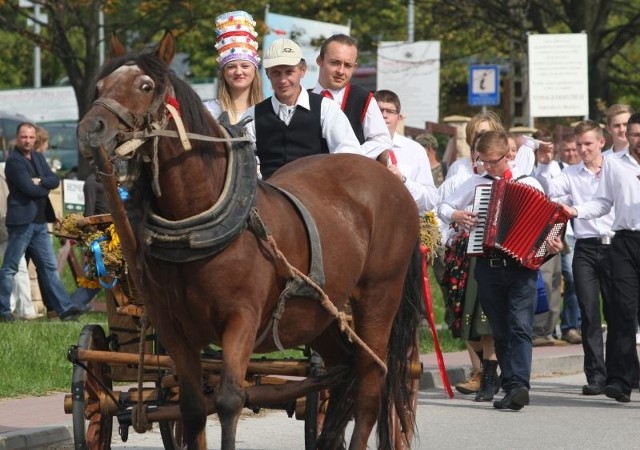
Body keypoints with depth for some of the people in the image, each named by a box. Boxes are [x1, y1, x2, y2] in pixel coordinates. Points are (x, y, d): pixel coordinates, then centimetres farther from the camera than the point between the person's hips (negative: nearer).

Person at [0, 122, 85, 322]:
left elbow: (55, 180, 7)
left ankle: (64, 308, 5)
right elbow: (29, 188, -19)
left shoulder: (38, 158, 16)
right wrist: (45, 187, -1)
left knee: (50, 267, 6)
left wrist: (40, 181, -12)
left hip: (40, 222, 8)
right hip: (22, 221, -8)